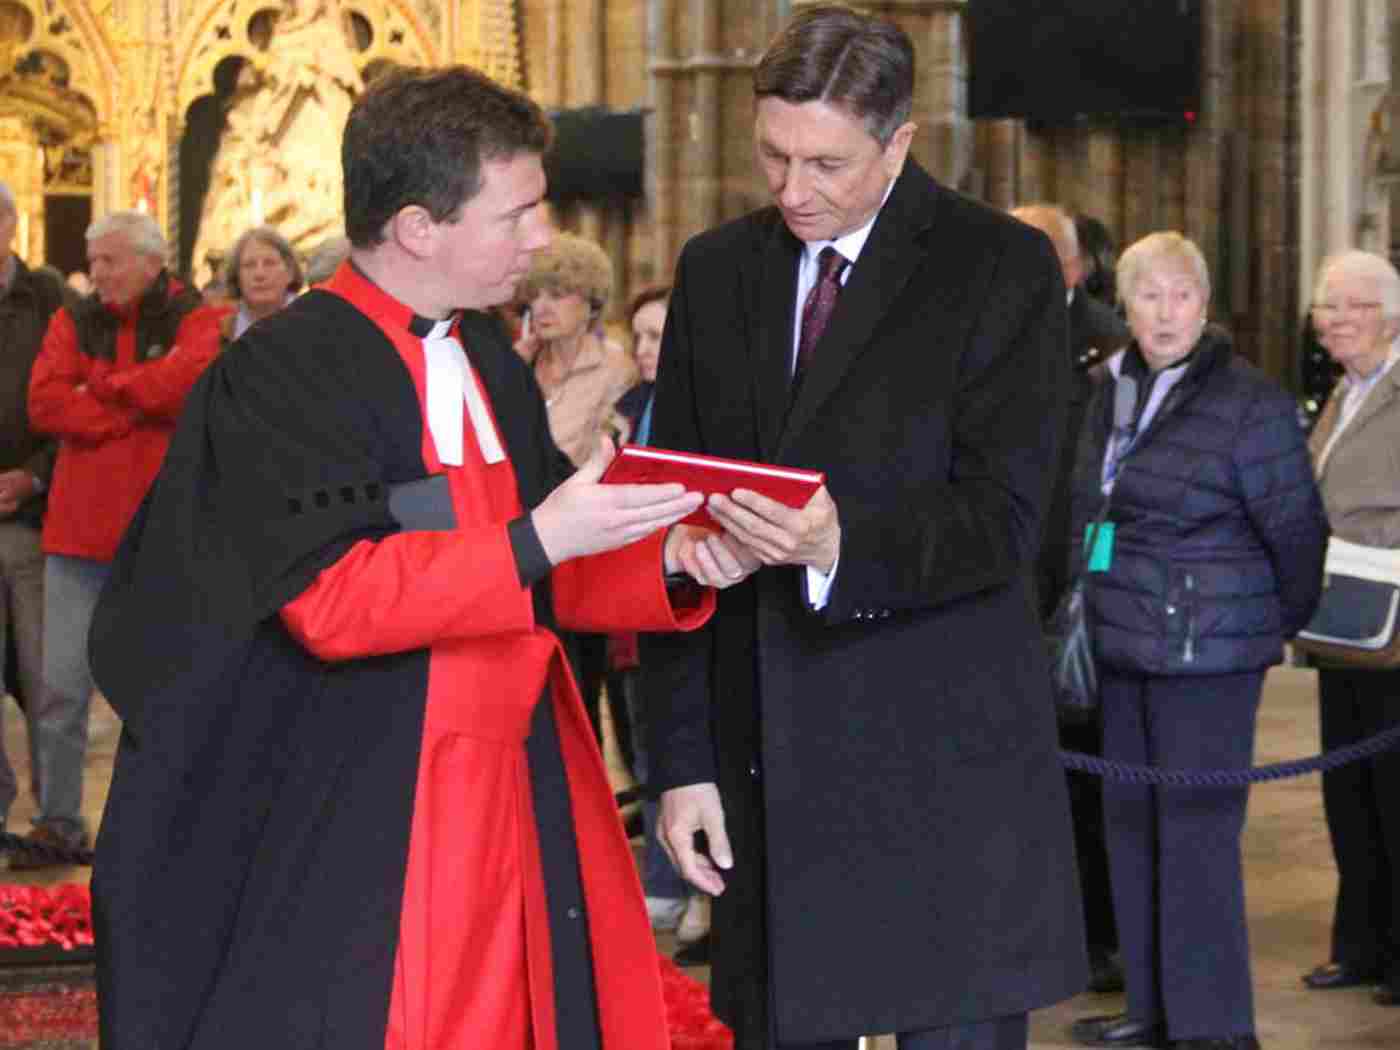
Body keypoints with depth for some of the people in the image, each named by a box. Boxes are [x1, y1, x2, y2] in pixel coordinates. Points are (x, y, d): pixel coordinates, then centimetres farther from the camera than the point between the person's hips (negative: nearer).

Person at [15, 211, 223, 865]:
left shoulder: (195, 322, 1)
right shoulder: (73, 323, 9)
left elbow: (190, 381, -21)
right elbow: (43, 403, -6)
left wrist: (101, 386, -8)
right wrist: (140, 407, -12)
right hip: (78, 534, 3)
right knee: (60, 690, 2)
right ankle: (58, 822, 12)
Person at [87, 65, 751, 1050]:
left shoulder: (493, 362, 14)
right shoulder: (286, 370, -12)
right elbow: (326, 598, -21)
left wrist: (670, 561, -2)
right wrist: (534, 541, -23)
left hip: (509, 807, 7)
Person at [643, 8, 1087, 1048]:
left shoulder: (1004, 266, -3)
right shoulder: (715, 270, 11)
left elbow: (1003, 518, -10)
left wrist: (842, 545, -29)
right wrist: (682, 758, 5)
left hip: (943, 760, -4)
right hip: (765, 761, 4)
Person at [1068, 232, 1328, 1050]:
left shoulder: (1249, 401, -11)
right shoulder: (1109, 389, 10)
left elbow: (1295, 528, -6)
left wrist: (1293, 624, 3)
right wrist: (1080, 612, 16)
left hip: (1207, 651, -7)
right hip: (1123, 646, 7)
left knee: (1195, 831, -7)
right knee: (1133, 823, 12)